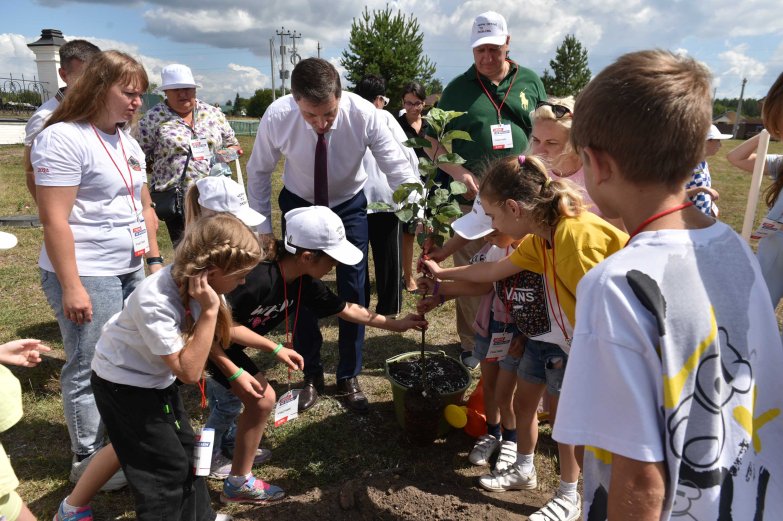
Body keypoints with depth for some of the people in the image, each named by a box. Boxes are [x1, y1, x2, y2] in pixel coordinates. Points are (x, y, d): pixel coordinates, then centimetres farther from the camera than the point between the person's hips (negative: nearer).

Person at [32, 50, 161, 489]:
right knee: (90, 370, 2)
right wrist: (70, 287, -18)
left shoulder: (127, 142, 14)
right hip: (88, 275, -8)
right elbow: (54, 220, -16)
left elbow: (144, 206, 19)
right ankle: (88, 461, 18)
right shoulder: (63, 139, -11)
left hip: (132, 270, 8)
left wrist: (154, 259, 13)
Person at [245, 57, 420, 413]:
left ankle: (349, 377, 20)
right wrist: (264, 227, -10)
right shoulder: (276, 117, -28)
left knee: (352, 291, 1)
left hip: (349, 205, 0)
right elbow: (259, 171, -12)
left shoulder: (364, 114, -31)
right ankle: (310, 373, 26)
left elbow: (398, 168, -28)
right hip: (299, 205, 1)